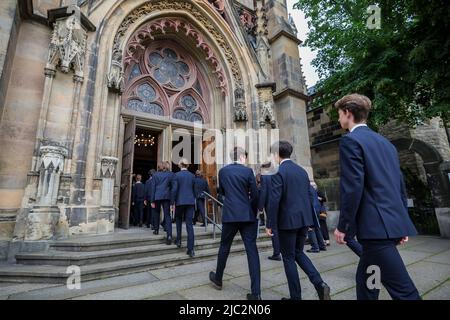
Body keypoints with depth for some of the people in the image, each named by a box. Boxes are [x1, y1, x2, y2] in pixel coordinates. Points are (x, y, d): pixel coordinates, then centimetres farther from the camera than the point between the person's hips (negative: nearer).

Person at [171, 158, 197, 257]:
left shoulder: (176, 175, -4)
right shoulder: (192, 175, 6)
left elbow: (174, 190, -9)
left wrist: (173, 203, -3)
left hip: (180, 201, -2)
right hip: (190, 202, 2)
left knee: (179, 220, 24)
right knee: (189, 224, 0)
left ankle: (178, 240, 25)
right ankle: (190, 249, -3)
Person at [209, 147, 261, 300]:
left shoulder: (223, 171, 3)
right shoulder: (248, 171, -4)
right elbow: (255, 195, -4)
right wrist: (253, 213, 10)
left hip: (230, 215, 2)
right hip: (247, 216, -1)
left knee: (224, 247, 17)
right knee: (252, 251, 2)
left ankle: (218, 279, 36)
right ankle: (256, 293, 5)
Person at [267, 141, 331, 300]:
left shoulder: (278, 172, -14)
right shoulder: (302, 171, 8)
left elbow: (274, 200, -18)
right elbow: (310, 196, 12)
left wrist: (270, 224, -10)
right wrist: (308, 218, 20)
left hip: (287, 221, -7)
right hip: (303, 219, 7)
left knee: (288, 258, 9)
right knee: (298, 253, 22)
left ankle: (296, 296, 20)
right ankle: (319, 284, 10)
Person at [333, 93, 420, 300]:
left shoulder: (350, 141, -10)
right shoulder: (385, 142, 17)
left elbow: (352, 187, -18)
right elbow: (400, 185, 17)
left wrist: (343, 226, -11)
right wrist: (401, 222, 22)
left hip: (376, 225, -9)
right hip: (392, 221, 9)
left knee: (403, 290, -1)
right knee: (364, 279, 20)